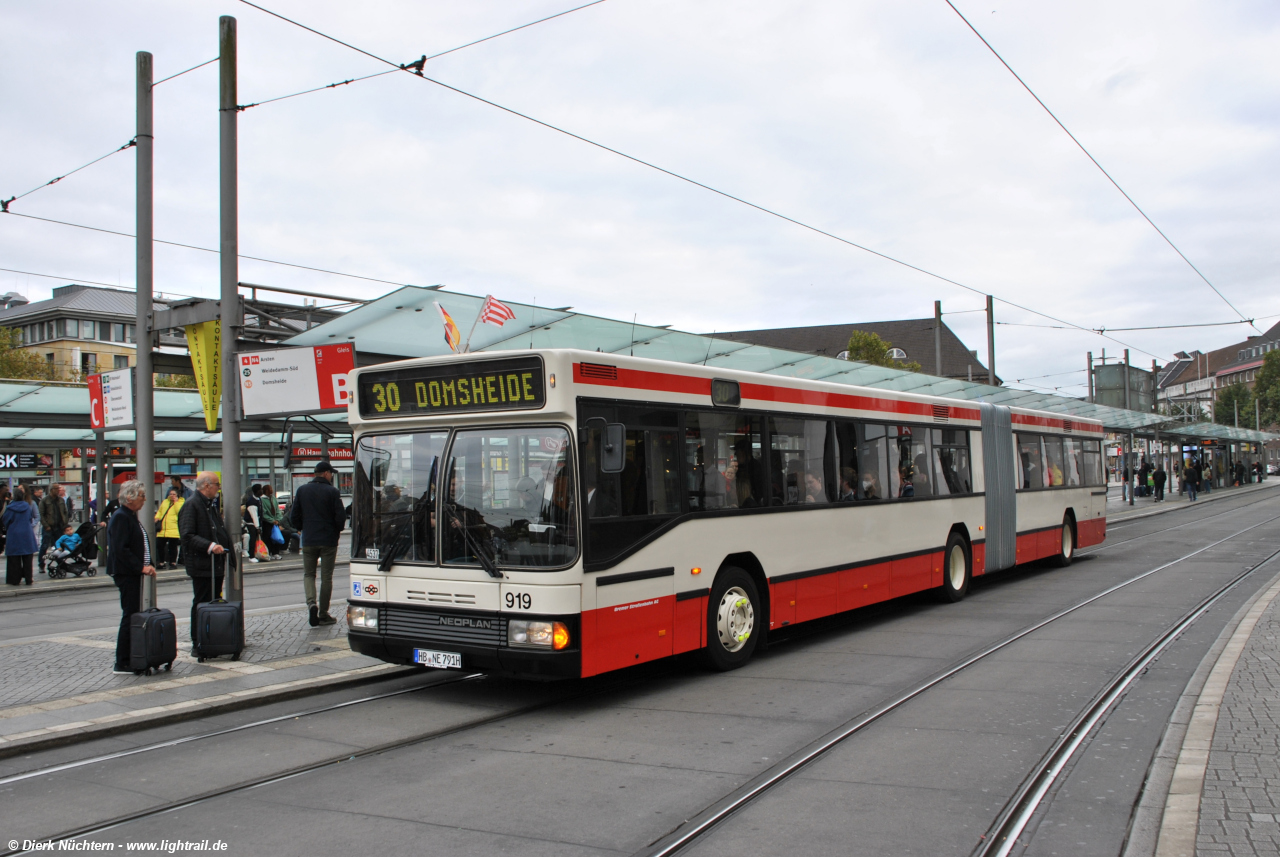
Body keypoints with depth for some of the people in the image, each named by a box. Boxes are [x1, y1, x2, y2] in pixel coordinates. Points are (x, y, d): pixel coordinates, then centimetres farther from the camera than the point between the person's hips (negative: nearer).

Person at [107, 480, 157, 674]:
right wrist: (141, 567, -21)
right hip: (126, 574, -10)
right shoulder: (120, 518, -14)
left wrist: (147, 565, 11)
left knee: (133, 615, 12)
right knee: (130, 616, -6)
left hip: (133, 573, 10)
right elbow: (121, 549, -21)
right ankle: (122, 664, -1)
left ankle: (125, 661, 19)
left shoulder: (131, 516, 17)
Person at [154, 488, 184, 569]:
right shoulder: (164, 502, 17)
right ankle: (162, 562, 19)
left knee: (172, 546, 0)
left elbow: (180, 512, -15)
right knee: (159, 545, 8)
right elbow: (159, 511, 26)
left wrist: (176, 502, -13)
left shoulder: (180, 503, 1)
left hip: (174, 530, -6)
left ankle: (173, 562, 10)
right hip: (162, 530, 6)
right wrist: (157, 518, 8)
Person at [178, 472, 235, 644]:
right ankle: (198, 645, 3)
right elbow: (187, 536, -21)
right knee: (201, 605, -4)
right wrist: (210, 546, -28)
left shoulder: (209, 505, 19)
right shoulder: (191, 505, -12)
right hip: (202, 565, -9)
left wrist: (229, 545, 16)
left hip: (215, 564, 9)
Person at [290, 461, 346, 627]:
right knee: (326, 577, 6)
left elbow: (294, 516, 4)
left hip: (308, 540, 3)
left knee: (308, 574, 14)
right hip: (328, 540, -3)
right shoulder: (332, 492, -9)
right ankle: (323, 614, 9)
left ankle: (311, 602, -11)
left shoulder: (302, 490, 3)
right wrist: (337, 529, 10)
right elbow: (340, 516, -11)